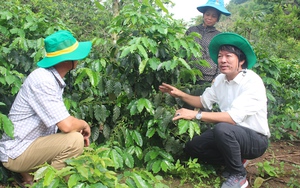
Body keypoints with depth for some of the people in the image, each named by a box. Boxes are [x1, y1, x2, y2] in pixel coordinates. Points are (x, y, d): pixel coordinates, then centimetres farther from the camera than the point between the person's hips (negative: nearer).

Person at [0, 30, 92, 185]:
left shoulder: (53, 78, 4)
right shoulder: (43, 80, -24)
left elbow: (61, 121, 14)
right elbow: (66, 125, -28)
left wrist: (79, 127, -1)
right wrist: (84, 125, -9)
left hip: (32, 143, 9)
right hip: (16, 152, -9)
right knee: (75, 141, -25)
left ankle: (32, 173, 14)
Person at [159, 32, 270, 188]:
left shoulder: (252, 82, -23)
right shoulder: (220, 79, 1)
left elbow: (233, 117, -33)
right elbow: (204, 101, 15)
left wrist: (196, 115, -34)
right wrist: (180, 94, 0)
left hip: (255, 139, -7)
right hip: (231, 134, 8)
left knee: (222, 129, -35)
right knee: (192, 147, 0)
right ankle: (234, 162, 14)